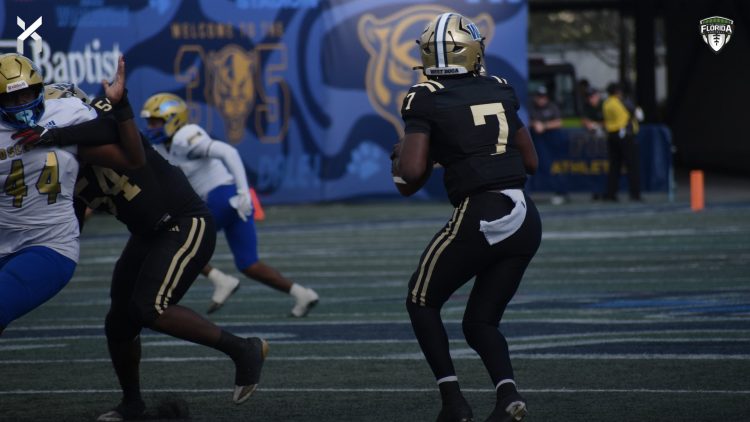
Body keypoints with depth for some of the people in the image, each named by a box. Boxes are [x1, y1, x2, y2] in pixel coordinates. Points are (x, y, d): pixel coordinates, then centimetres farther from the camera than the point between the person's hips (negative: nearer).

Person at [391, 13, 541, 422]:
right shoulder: (498, 91, 14)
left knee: (422, 302, 18)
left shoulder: (426, 100, -3)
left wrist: (400, 158, 10)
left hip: (479, 217, -5)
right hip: (526, 219, 5)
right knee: (480, 322, 18)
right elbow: (530, 161, 19)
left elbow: (413, 172, -11)